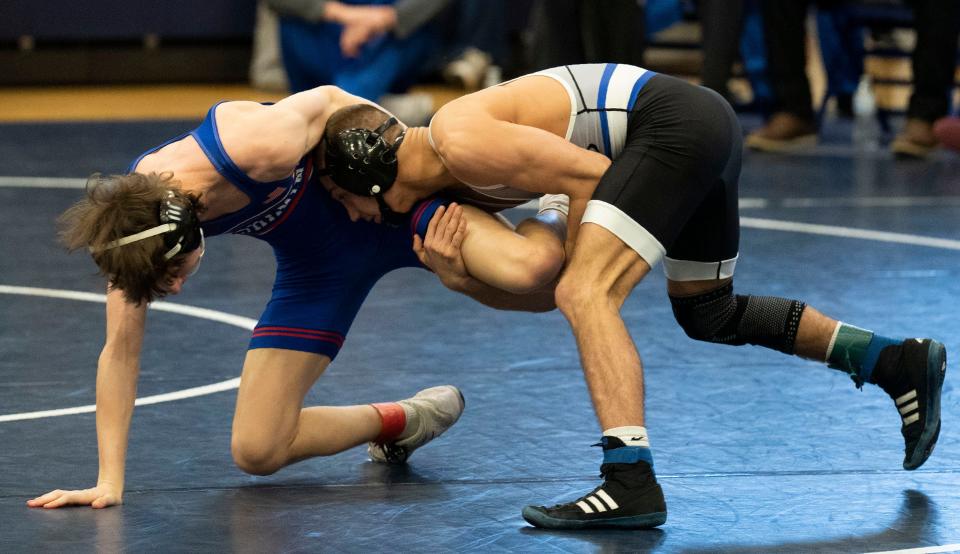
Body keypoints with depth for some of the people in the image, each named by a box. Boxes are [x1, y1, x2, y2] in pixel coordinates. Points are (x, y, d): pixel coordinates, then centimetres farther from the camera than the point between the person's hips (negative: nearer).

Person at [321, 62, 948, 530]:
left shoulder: (461, 140, -15)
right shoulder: (455, 179, 15)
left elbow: (591, 174, -16)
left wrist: (570, 268, -5)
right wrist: (460, 271, 1)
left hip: (676, 125, -11)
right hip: (708, 120, 11)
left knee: (585, 294, -20)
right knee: (707, 313, 24)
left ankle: (632, 483, -29)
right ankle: (900, 362, 30)